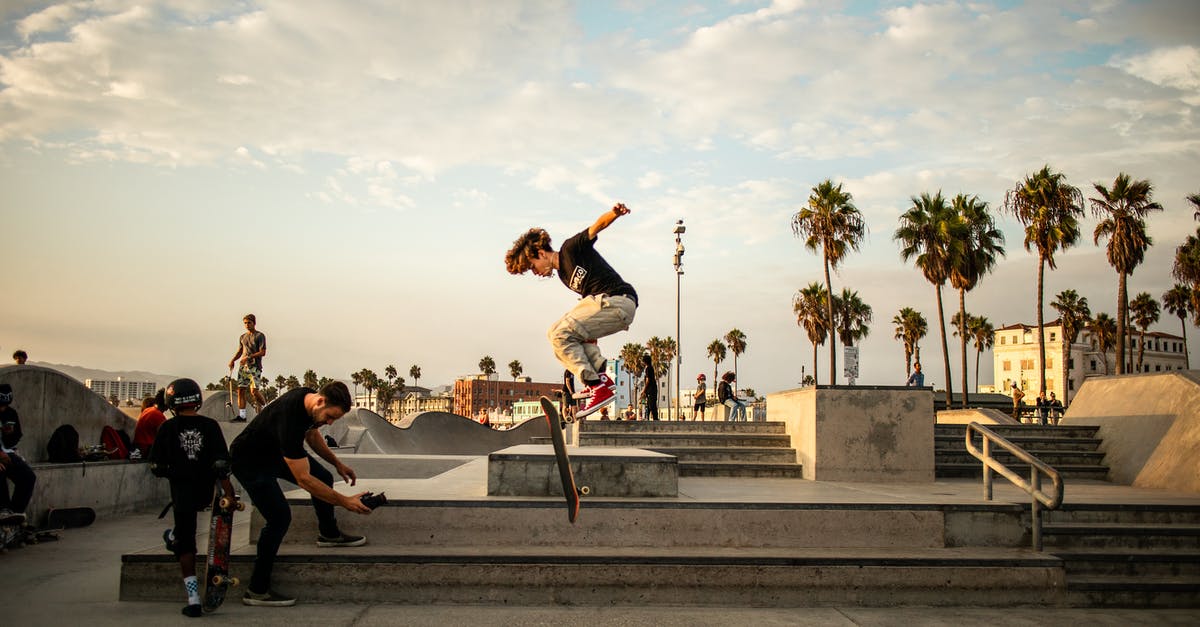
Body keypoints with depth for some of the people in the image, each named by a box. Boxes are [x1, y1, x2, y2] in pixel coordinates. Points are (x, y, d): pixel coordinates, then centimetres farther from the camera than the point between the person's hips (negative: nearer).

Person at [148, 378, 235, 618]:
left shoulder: (168, 428, -5)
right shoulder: (210, 425, -4)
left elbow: (156, 466, -3)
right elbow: (221, 463, -7)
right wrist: (228, 492, -4)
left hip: (182, 490, -1)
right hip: (206, 491, 2)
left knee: (186, 544, 3)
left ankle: (193, 598, 0)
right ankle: (174, 537, 54)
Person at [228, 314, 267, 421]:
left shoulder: (260, 336, 0)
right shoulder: (242, 337, 18)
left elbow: (263, 352, -8)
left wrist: (249, 357, -16)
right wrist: (233, 360, 8)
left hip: (255, 366, -6)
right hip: (243, 366, 6)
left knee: (254, 390, -15)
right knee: (241, 390, -2)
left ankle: (264, 405, 12)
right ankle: (241, 416, 0)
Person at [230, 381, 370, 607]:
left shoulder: (310, 398, -13)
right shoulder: (290, 419, -40)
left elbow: (312, 434, 11)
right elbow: (303, 479, -36)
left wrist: (337, 464, 9)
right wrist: (344, 501, -34)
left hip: (275, 450, 9)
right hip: (249, 462, -9)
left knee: (324, 478, 10)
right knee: (280, 517, -16)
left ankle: (328, 533, 34)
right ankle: (257, 591, -6)